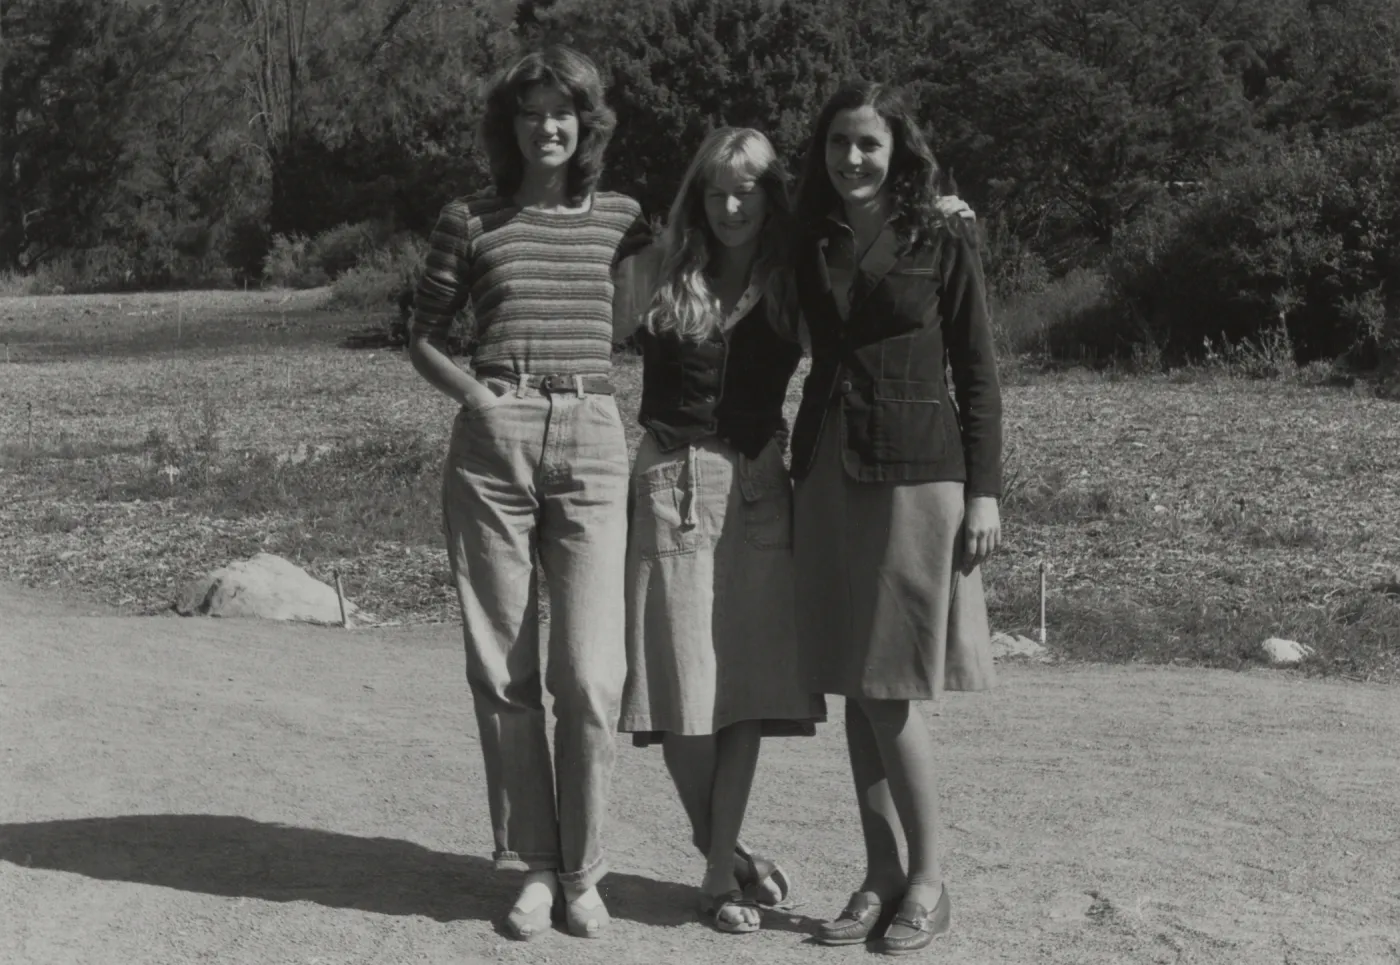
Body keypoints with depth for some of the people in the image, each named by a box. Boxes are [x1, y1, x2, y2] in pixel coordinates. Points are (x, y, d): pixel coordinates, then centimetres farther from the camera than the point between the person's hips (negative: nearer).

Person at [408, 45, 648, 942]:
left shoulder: (618, 218, 11)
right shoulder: (470, 221, 10)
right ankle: (534, 866, 14)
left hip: (593, 442, 0)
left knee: (590, 674, -7)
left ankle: (583, 870, 9)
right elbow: (424, 337, 14)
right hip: (493, 441, 0)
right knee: (503, 669, 3)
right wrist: (473, 392, -3)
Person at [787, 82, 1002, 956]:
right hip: (827, 472, 5)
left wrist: (984, 491, -7)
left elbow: (977, 372, -1)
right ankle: (881, 875, 16)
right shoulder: (810, 244, 10)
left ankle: (929, 882, 8)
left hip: (916, 473, -4)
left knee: (893, 690, -6)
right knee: (854, 688, 6)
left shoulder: (943, 239, -1)